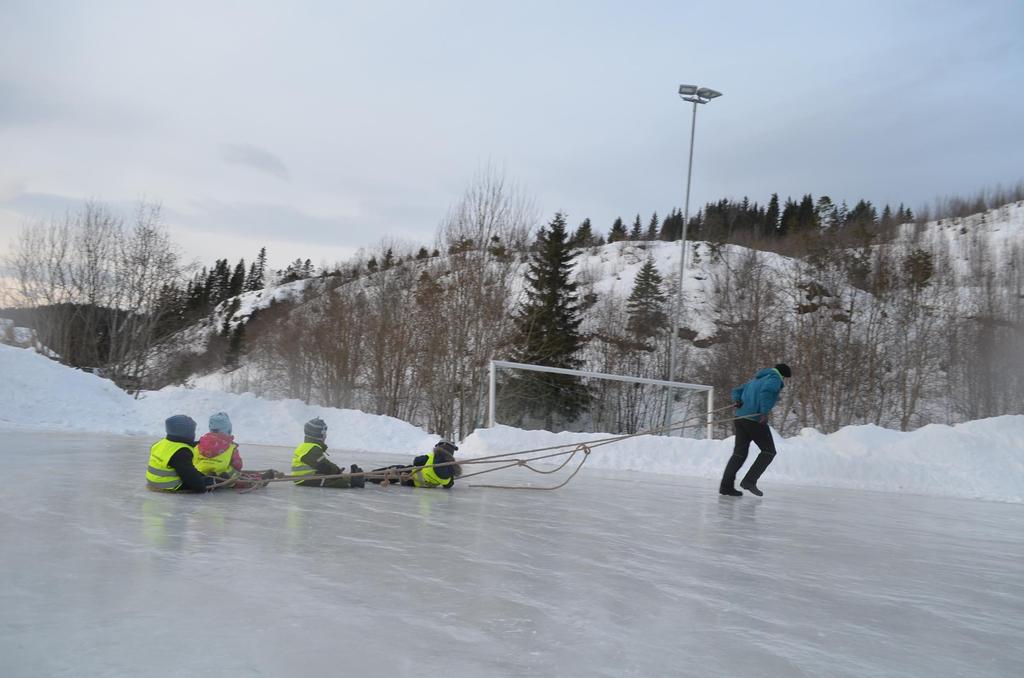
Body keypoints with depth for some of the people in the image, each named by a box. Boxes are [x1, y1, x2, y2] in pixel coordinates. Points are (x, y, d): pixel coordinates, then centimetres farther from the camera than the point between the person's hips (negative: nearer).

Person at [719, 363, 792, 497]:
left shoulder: (756, 379, 28)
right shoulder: (775, 379, 2)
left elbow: (736, 390, 23)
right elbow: (765, 391, -19)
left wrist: (736, 400, 4)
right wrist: (765, 412, -23)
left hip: (740, 418, 8)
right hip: (755, 419, -8)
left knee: (740, 452, 7)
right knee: (769, 451, 3)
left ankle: (726, 486, -1)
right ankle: (749, 480, -6)